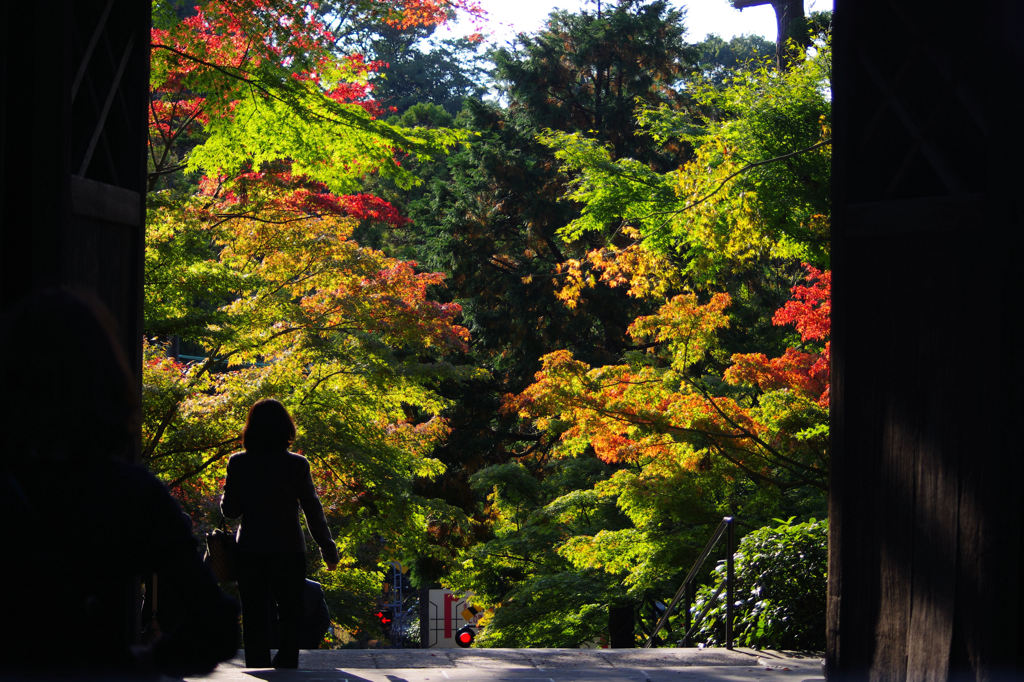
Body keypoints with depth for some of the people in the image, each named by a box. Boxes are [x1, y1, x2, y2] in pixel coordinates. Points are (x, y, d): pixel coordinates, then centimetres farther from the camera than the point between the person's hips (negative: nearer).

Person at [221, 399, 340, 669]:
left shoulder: (238, 464, -4)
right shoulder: (297, 465, -6)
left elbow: (230, 510, 0)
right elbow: (313, 510, -4)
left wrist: (225, 490, 20)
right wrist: (328, 549, 4)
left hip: (250, 553, 1)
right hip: (289, 551, -1)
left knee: (255, 619, 8)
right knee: (290, 616, 12)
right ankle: (286, 667, 7)